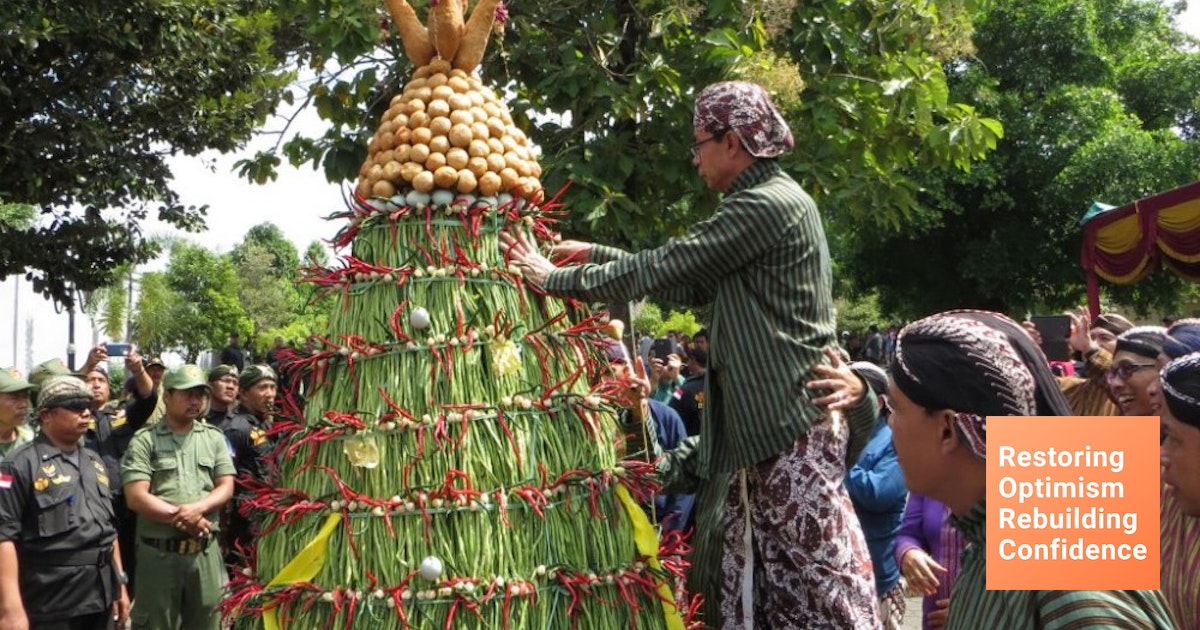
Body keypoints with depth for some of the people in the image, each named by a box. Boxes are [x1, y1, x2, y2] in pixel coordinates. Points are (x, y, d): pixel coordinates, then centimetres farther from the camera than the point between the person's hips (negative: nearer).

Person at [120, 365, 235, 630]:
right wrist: (180, 518, -13)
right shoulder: (145, 440, -2)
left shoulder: (214, 437, 10)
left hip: (205, 552, 4)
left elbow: (226, 487, 3)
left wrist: (197, 508, -15)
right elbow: (136, 497, -11)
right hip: (159, 553, -3)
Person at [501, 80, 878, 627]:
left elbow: (663, 269, -14)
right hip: (766, 424, 10)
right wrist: (596, 254, 19)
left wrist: (556, 279, -4)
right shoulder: (768, 202, 16)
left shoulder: (768, 204, -15)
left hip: (795, 424, -10)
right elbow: (690, 285, 19)